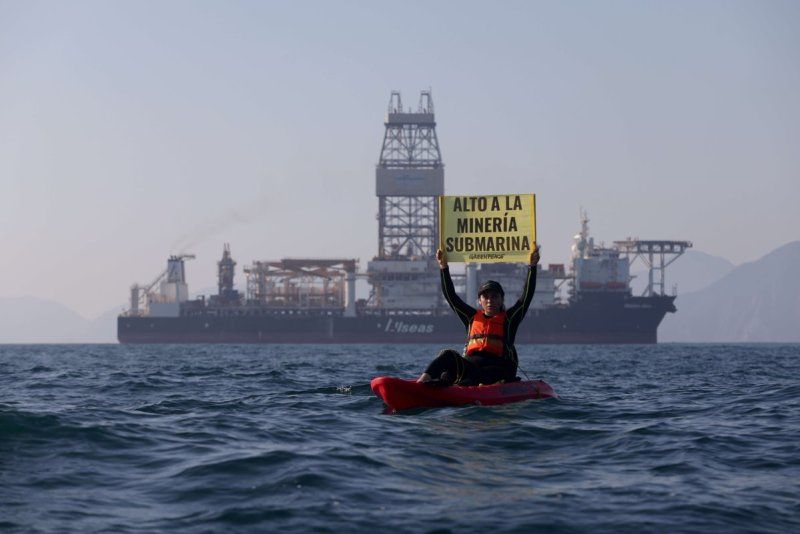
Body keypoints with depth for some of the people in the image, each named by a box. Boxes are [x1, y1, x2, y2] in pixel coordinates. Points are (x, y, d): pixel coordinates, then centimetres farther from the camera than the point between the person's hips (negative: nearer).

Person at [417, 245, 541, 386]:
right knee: (448, 355, -24)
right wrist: (444, 268, 19)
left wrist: (532, 267, 1)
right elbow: (451, 296, 23)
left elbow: (527, 296, 8)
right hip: (470, 363, 3)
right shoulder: (472, 317, 24)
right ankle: (424, 379, -50)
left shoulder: (509, 319, 15)